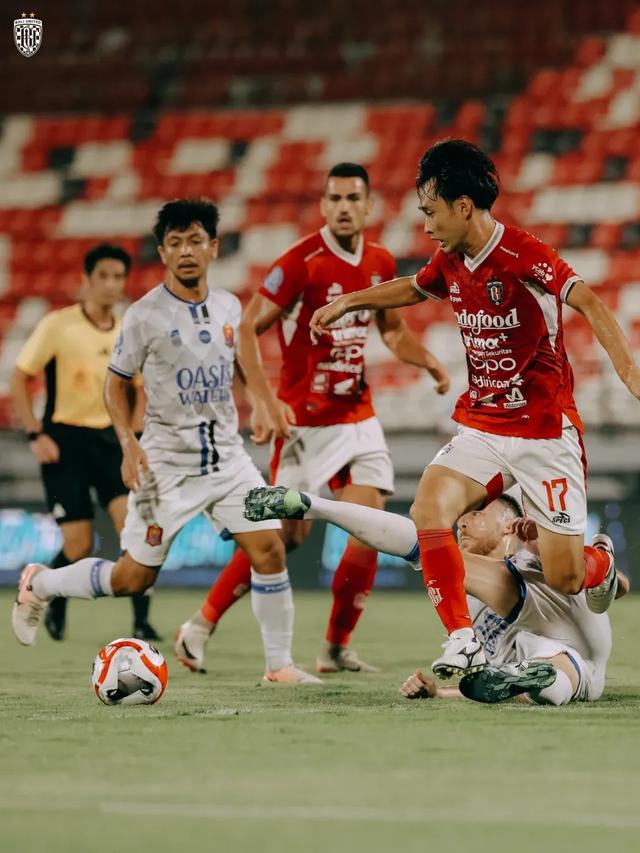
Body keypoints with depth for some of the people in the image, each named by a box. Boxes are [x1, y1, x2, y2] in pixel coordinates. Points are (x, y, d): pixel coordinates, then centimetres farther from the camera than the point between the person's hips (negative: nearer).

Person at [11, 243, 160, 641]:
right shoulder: (57, 325, -8)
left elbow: (138, 390, 20)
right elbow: (19, 380, -4)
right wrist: (36, 435, -11)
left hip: (110, 437, 3)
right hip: (65, 439, -3)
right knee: (79, 544, -6)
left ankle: (142, 621, -12)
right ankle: (56, 608, 25)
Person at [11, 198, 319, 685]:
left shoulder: (229, 307, 3)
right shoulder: (145, 315, -11)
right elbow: (116, 383, -2)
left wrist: (258, 405, 5)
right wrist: (129, 445, -15)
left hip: (227, 456, 4)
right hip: (168, 464, -4)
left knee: (269, 549, -10)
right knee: (134, 578, 1)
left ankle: (280, 665, 1)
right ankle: (39, 583, 26)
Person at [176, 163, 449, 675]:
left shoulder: (380, 263, 5)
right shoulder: (301, 262, -15)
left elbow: (392, 330, 22)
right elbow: (246, 330, -13)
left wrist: (428, 362, 4)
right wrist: (267, 399, -22)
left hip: (358, 416, 6)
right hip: (306, 419, -6)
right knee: (286, 533, -6)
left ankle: (337, 648, 5)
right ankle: (200, 627, 9)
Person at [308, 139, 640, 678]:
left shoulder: (523, 256, -19)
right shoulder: (451, 261, 4)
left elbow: (590, 304, -31)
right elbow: (413, 289, 28)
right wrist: (348, 302, 32)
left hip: (545, 431, -6)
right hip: (481, 427, 6)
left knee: (563, 578, -5)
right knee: (430, 506, -22)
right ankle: (464, 641, -14)